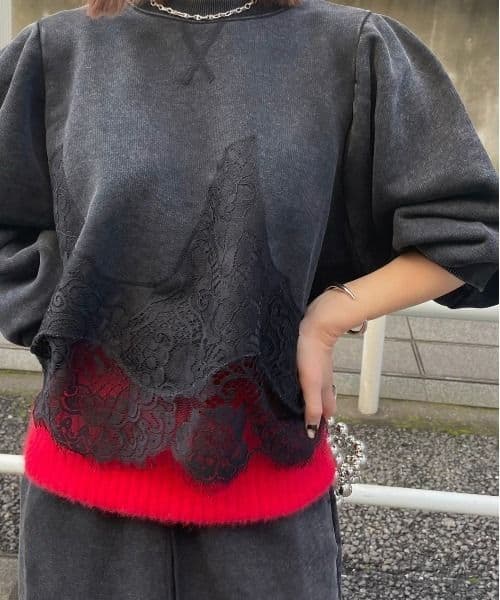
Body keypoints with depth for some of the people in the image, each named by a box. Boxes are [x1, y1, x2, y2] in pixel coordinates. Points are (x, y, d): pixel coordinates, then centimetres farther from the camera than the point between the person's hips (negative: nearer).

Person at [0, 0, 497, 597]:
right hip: (91, 453, 2)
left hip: (264, 466, -1)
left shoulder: (350, 49, -4)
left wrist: (326, 318, -8)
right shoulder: (59, 50, 1)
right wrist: (66, 331, -2)